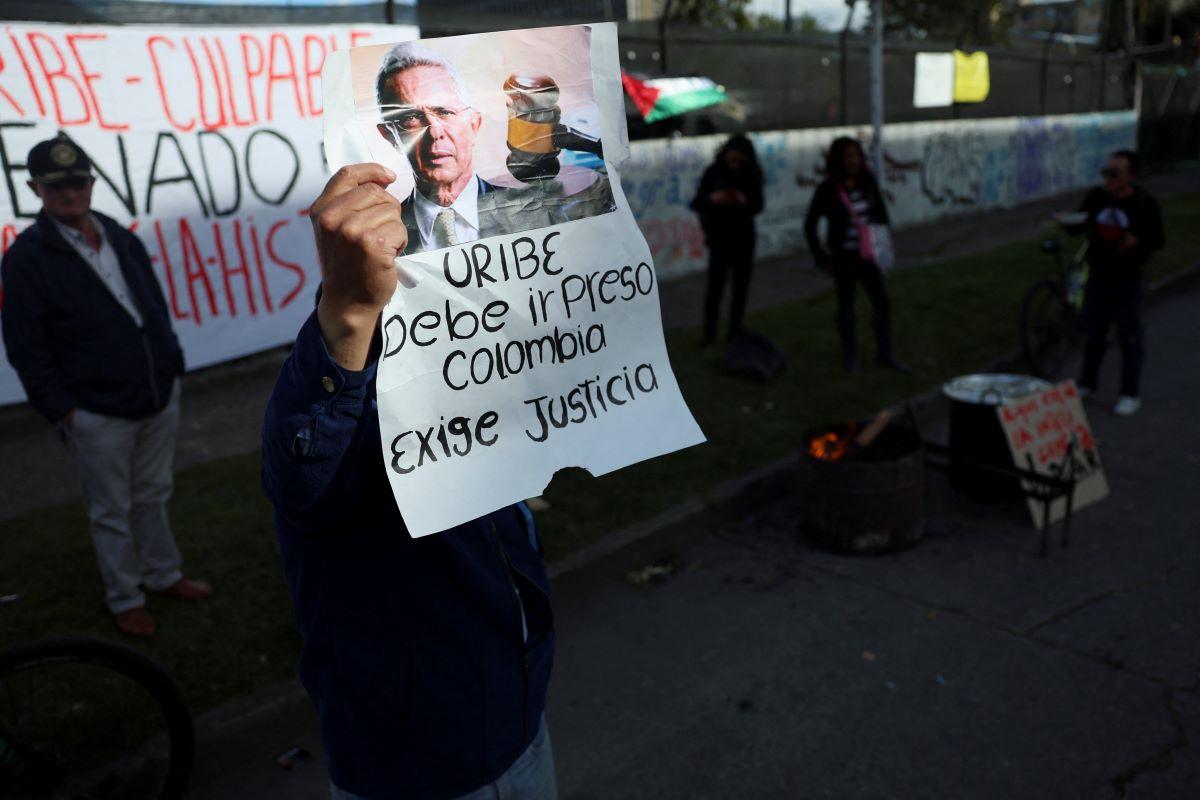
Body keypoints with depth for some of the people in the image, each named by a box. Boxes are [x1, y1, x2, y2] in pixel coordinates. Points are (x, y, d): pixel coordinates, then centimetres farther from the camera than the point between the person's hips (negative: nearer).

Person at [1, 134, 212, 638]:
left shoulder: (122, 239, 8)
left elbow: (156, 308, 15)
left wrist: (171, 369, 9)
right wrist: (61, 409, -12)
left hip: (160, 399, 5)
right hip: (99, 414, -5)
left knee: (152, 498, 19)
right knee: (112, 513, 8)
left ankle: (163, 574, 36)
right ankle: (124, 599, 25)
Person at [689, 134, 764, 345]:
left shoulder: (752, 176, -2)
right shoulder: (713, 173, -6)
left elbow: (758, 206, 0)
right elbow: (696, 204, -6)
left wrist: (745, 201, -23)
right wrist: (712, 198, -27)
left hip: (744, 239, 2)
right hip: (719, 238, -2)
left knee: (741, 287, 6)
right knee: (714, 287, -8)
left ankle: (735, 331, 17)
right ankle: (709, 333, 5)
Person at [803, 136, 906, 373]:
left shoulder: (868, 182, 1)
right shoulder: (828, 189, -9)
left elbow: (882, 214, 14)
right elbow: (810, 224, -4)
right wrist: (821, 257, -6)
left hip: (869, 254, 3)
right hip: (844, 256, -3)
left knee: (882, 303, 3)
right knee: (846, 307, 9)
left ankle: (884, 354, 14)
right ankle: (850, 356, 23)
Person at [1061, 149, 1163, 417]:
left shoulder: (1145, 203, -8)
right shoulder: (1097, 197, 0)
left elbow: (1157, 240, -3)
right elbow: (1079, 226, 7)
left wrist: (1136, 242, -24)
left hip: (1127, 280, -3)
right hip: (1098, 277, 3)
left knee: (1129, 337, 3)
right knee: (1094, 333, 14)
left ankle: (1130, 394, 14)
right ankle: (1087, 383, 31)